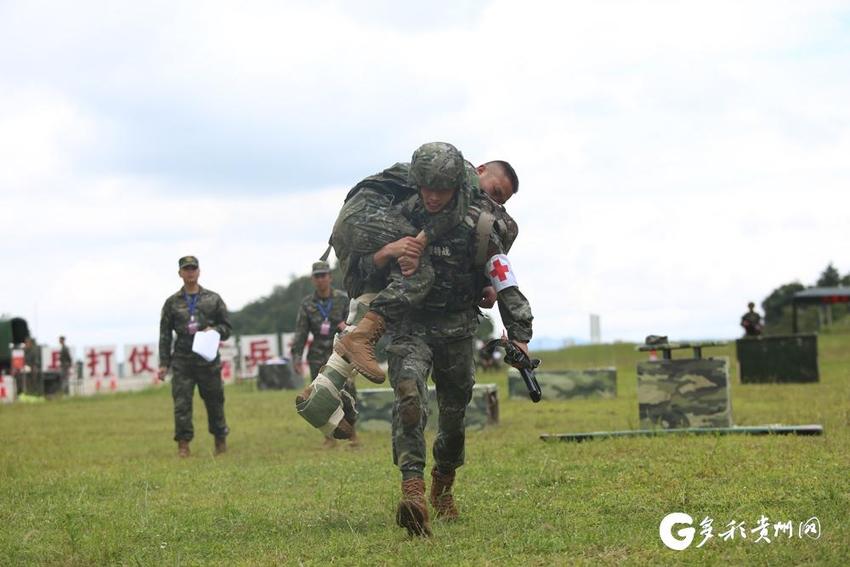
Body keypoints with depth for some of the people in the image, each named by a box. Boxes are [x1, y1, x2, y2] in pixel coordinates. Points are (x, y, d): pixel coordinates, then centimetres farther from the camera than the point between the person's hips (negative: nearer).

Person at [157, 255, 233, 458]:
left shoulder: (213, 299, 8)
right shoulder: (172, 302, 8)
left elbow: (227, 327, 12)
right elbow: (165, 335, 8)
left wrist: (214, 330, -11)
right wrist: (164, 363, 2)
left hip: (208, 359, 0)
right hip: (182, 360, 0)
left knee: (214, 401, 6)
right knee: (181, 403, -6)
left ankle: (220, 441, 19)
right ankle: (183, 444, -2)